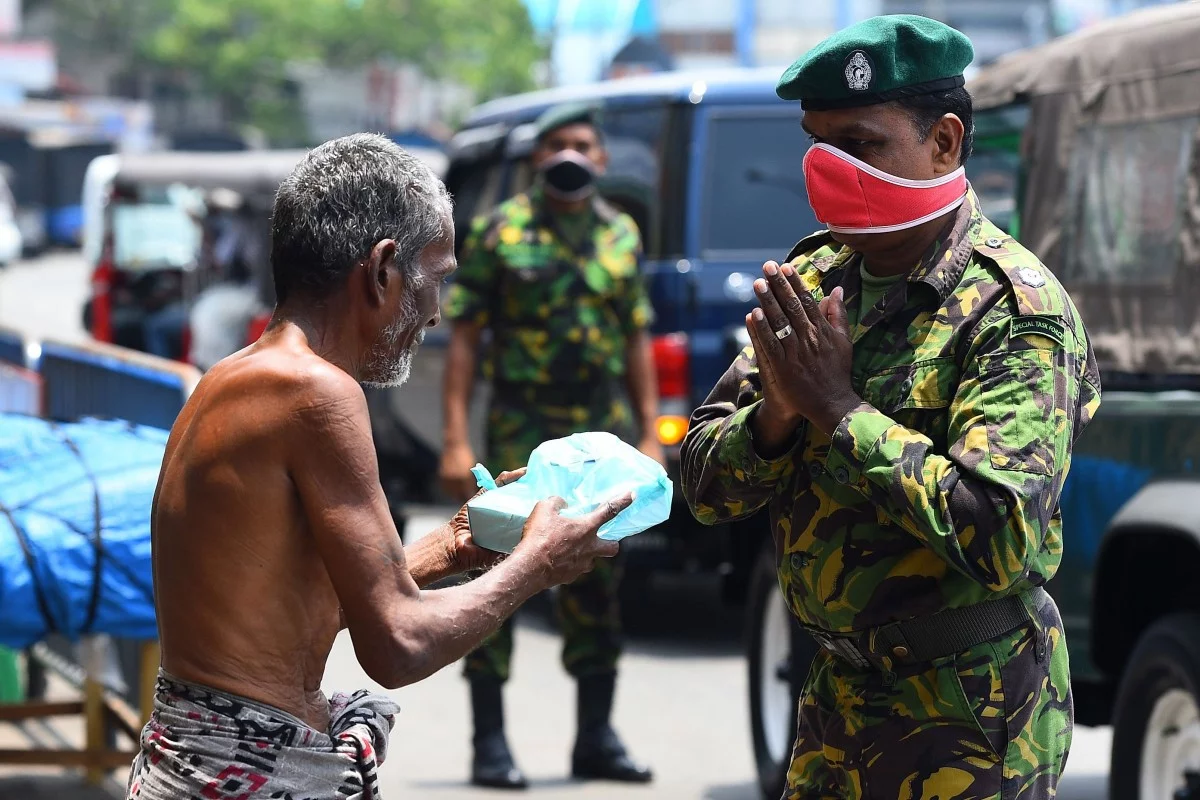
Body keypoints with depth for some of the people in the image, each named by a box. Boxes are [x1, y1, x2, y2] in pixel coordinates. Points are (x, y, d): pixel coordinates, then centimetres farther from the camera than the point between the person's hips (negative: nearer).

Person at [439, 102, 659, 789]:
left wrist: (650, 434, 8)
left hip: (603, 434, 4)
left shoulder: (621, 235, 12)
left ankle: (597, 737, 17)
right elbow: (465, 338, -2)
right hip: (522, 430, -4)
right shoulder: (501, 231, 0)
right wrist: (456, 441, -10)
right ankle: (490, 743, -1)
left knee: (597, 583, 9)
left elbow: (637, 340, 16)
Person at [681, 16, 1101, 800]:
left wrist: (840, 411, -23)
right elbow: (705, 487, 5)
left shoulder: (1013, 309, -16)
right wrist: (775, 417, -16)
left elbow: (1000, 535, -28)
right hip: (840, 695, 7)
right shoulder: (814, 281, 5)